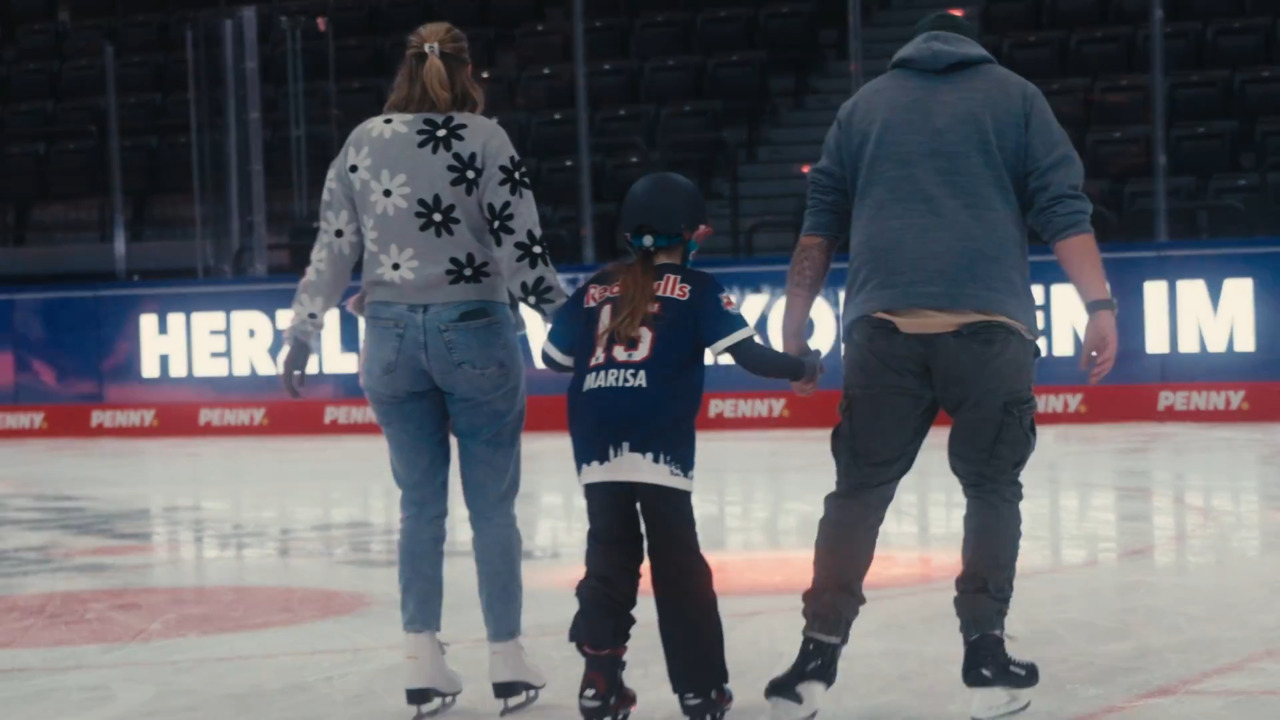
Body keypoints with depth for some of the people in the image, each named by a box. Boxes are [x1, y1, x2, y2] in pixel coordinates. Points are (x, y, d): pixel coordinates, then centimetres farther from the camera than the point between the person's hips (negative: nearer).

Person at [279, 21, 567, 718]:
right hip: (474, 331, -3)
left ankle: (423, 662, 8)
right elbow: (521, 247, -8)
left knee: (420, 504, 11)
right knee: (492, 504, 7)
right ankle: (507, 660, 12)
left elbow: (332, 249, 5)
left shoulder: (362, 143, 4)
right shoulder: (485, 139, -6)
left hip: (391, 337, 3)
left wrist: (301, 335, 14)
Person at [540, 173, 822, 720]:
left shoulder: (596, 289, 15)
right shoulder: (695, 289, 4)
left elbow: (554, 357, 16)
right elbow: (745, 352, -3)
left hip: (597, 447, 3)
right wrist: (800, 367, 13)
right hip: (659, 447, -3)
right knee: (678, 566, 4)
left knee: (610, 560, 12)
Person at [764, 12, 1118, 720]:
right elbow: (1063, 209, 3)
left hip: (884, 325, 2)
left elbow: (819, 228, 16)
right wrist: (1099, 304, 0)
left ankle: (817, 659, 2)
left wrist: (793, 329, 17)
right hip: (989, 323, -1)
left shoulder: (864, 105, 20)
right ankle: (985, 655, 7)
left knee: (860, 489, 8)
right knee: (992, 487, 12)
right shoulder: (1014, 96, 14)